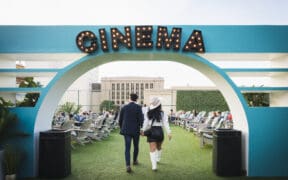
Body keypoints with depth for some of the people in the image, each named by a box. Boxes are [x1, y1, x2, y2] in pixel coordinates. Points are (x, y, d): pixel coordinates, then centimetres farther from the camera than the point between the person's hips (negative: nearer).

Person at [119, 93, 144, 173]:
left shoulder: (124, 107, 2)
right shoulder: (138, 107, -6)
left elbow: (120, 120, 7)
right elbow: (141, 119, -13)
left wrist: (121, 129, 21)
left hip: (126, 130, 1)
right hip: (136, 130, -1)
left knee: (127, 148, 1)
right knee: (136, 146, 20)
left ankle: (128, 165, -14)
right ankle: (135, 160, 38)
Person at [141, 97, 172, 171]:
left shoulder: (148, 114, -1)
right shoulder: (162, 113, -1)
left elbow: (145, 123, -7)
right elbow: (166, 124, -4)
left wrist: (143, 131, -3)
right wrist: (169, 133, -3)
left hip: (151, 132, -1)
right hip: (159, 131, 1)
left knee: (152, 149, -3)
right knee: (159, 147, 24)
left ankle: (154, 165, -13)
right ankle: (158, 159, 44)